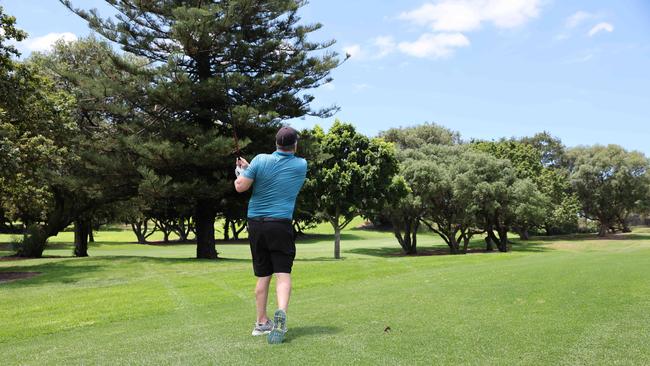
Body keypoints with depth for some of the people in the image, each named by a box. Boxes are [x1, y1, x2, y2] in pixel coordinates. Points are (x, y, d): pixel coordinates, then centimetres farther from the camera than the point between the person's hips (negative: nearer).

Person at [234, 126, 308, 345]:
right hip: (281, 224, -2)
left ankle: (262, 323, 19)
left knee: (263, 275, 12)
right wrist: (249, 167, 18)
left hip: (256, 222, 2)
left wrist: (242, 170, 16)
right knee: (283, 273, -1)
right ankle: (281, 313, -25)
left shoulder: (261, 161, -4)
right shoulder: (301, 165, 2)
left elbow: (240, 187, -4)